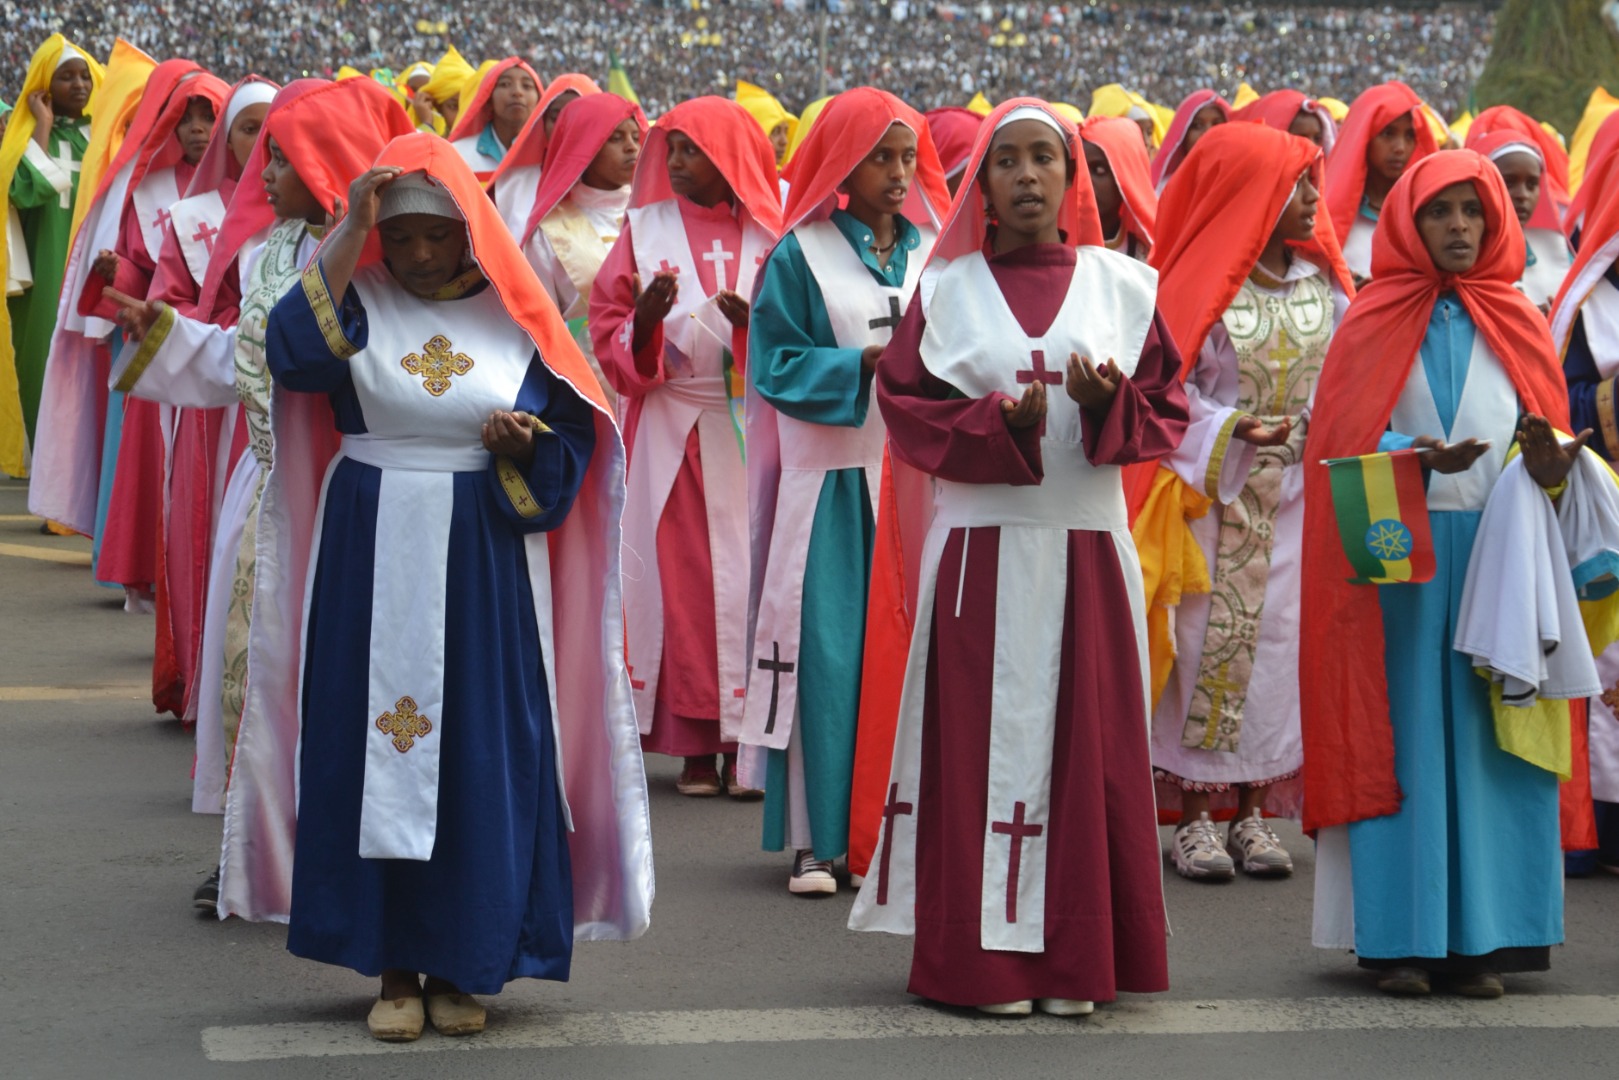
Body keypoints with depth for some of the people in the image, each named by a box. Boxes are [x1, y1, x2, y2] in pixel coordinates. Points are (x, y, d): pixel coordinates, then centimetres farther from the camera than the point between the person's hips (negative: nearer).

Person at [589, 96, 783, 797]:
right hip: (672, 429, 0)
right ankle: (695, 745, 2)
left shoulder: (772, 233, 6)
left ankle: (747, 741, 0)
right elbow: (607, 327, 6)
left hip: (753, 426, 0)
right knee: (682, 573, -3)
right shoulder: (647, 230, 8)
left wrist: (757, 320, -15)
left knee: (750, 573, -4)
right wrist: (645, 321, -15)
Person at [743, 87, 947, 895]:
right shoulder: (802, 254, 1)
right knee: (827, 652, -4)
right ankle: (815, 837, 3)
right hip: (832, 479, -3)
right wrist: (862, 364, -15)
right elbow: (776, 361, -4)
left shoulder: (935, 250, 11)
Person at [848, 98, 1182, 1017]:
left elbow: (1167, 412, 7)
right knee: (985, 743, -2)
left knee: (1084, 742, 1)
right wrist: (996, 422, -15)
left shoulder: (1123, 285, 8)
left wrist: (1111, 405, -14)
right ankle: (984, 958, 5)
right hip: (981, 550, -1)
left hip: (1089, 548, 1)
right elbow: (908, 409, 1)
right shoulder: (947, 290, 6)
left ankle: (1076, 958, 9)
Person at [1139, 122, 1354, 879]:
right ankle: (1194, 810, 4)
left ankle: (1255, 807, 11)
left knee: (1279, 637, 3)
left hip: (1296, 490, 4)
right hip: (1214, 489, -4)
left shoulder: (1322, 281, 7)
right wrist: (1234, 430, -18)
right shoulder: (1205, 283, -6)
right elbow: (1168, 390, -5)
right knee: (1207, 638, -2)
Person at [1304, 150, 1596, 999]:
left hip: (1496, 553, 2)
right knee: (1401, 734, -2)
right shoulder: (1374, 323, 5)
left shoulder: (1517, 324, 12)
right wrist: (1417, 458, -21)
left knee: (1487, 736, 1)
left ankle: (1479, 937, 5)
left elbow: (1547, 434, 10)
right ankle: (1398, 937, 2)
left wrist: (1550, 466, -13)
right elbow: (1345, 438, -3)